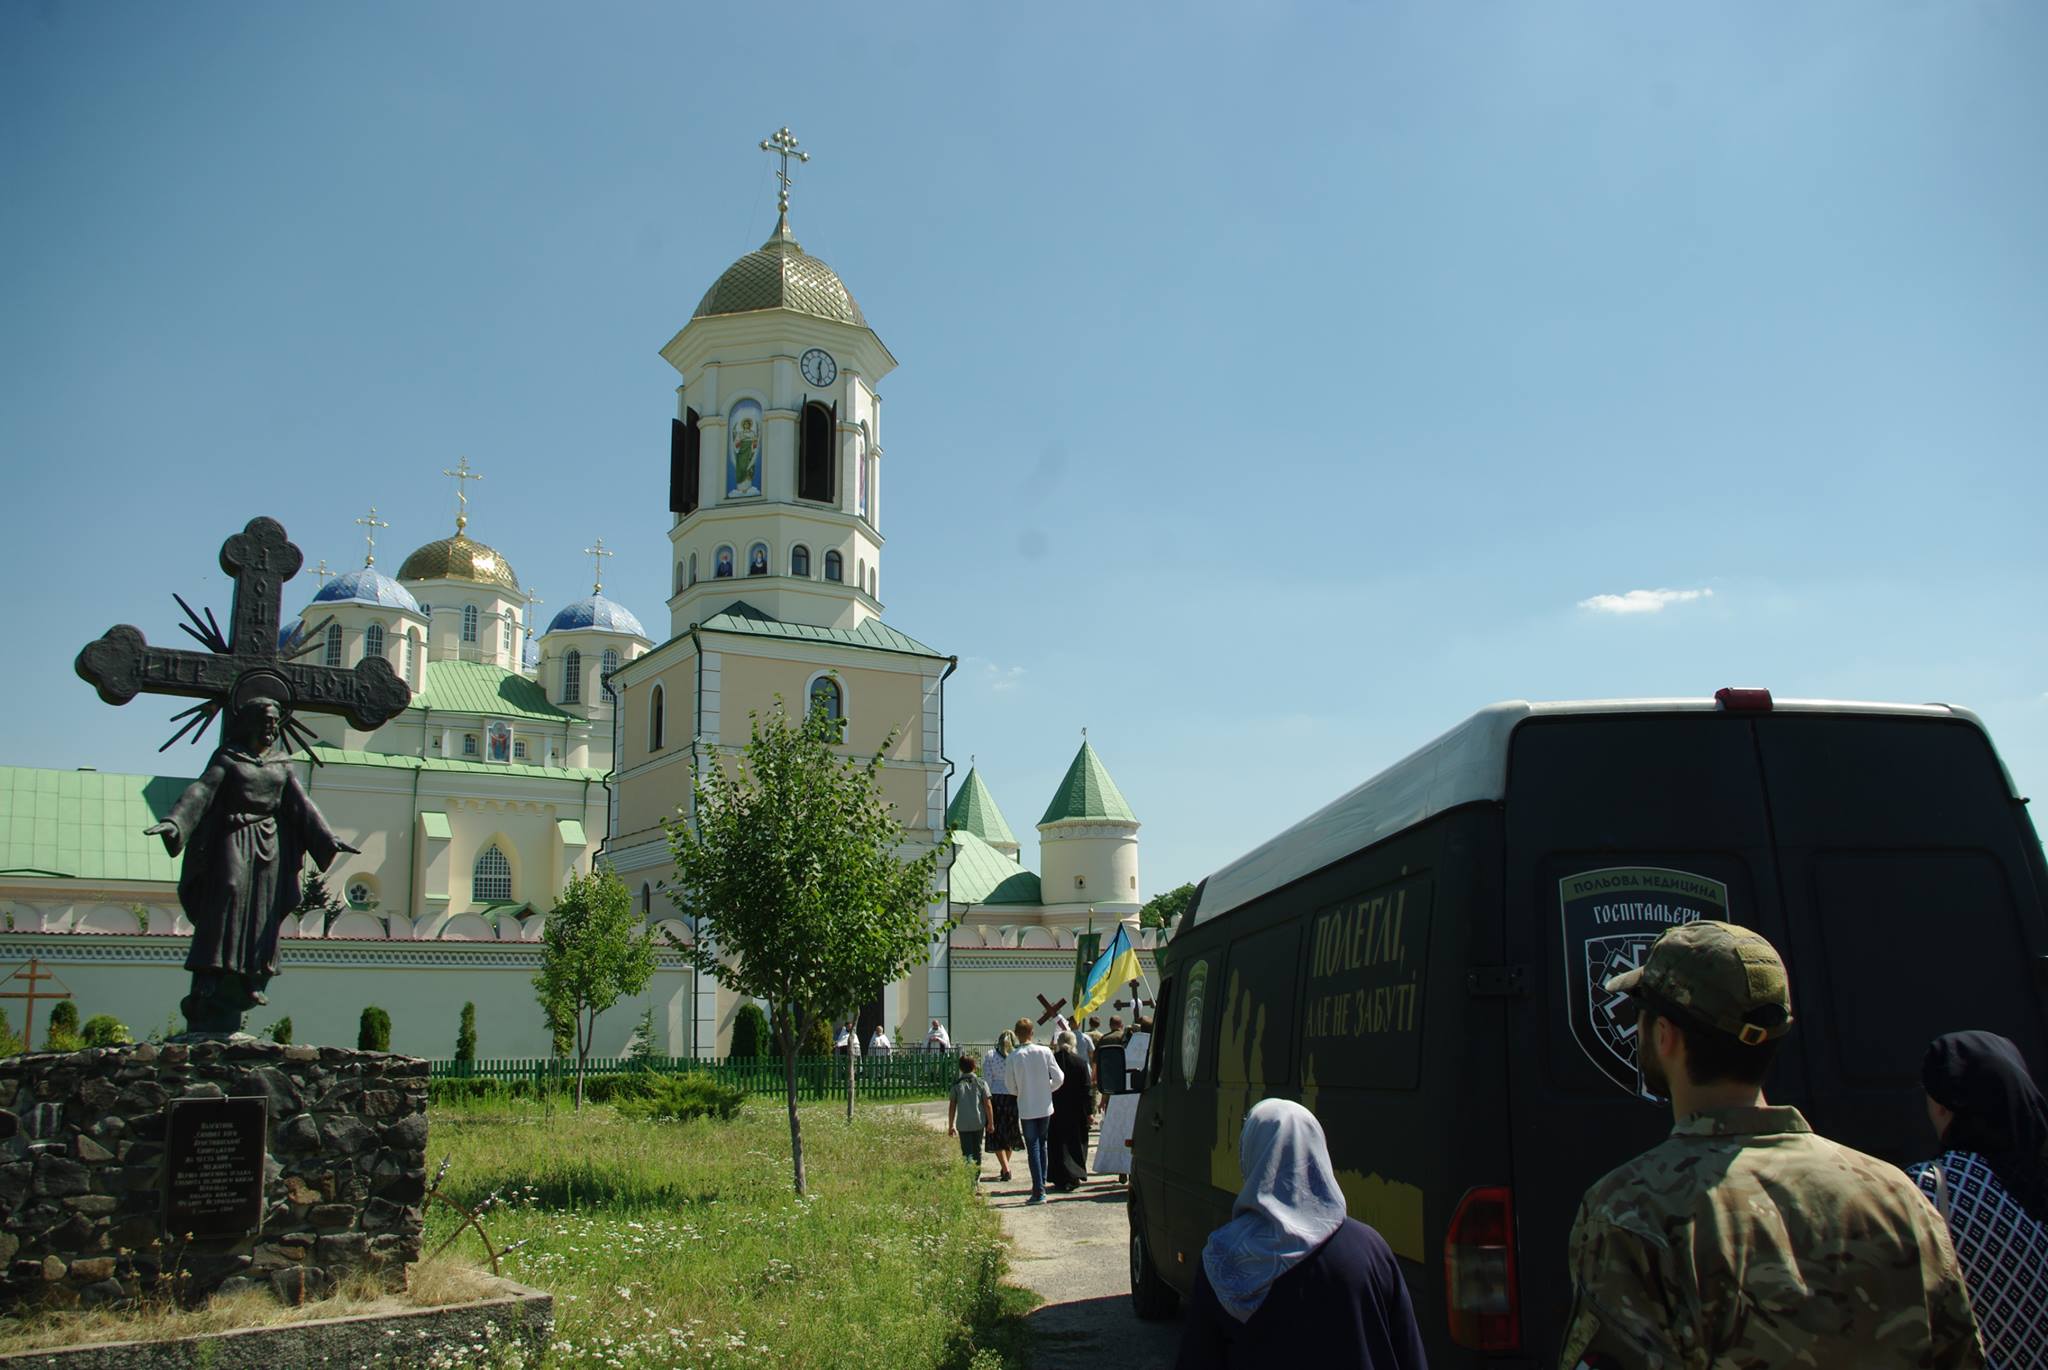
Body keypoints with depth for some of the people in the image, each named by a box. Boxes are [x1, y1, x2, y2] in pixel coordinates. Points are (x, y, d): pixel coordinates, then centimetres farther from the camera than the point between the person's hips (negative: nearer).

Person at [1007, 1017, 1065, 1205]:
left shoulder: (1013, 1057, -11)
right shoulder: (1044, 1052, -7)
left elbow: (1011, 1087, -5)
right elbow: (1058, 1077, -5)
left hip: (1026, 1109, -2)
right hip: (1045, 1107, 2)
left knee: (1033, 1149, 1)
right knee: (1042, 1145, 18)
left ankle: (1038, 1191, -4)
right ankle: (1041, 1184, 22)